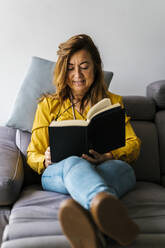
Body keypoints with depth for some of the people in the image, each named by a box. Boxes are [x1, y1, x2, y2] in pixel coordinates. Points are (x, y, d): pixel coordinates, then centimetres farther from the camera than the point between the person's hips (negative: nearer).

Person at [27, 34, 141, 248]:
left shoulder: (113, 101, 24)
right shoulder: (48, 105, 22)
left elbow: (133, 144, 14)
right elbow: (33, 154, 17)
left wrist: (109, 156, -10)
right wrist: (46, 160, -9)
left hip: (111, 166, 2)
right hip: (58, 172, -1)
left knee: (114, 167, -38)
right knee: (75, 163, -40)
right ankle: (106, 207, -73)